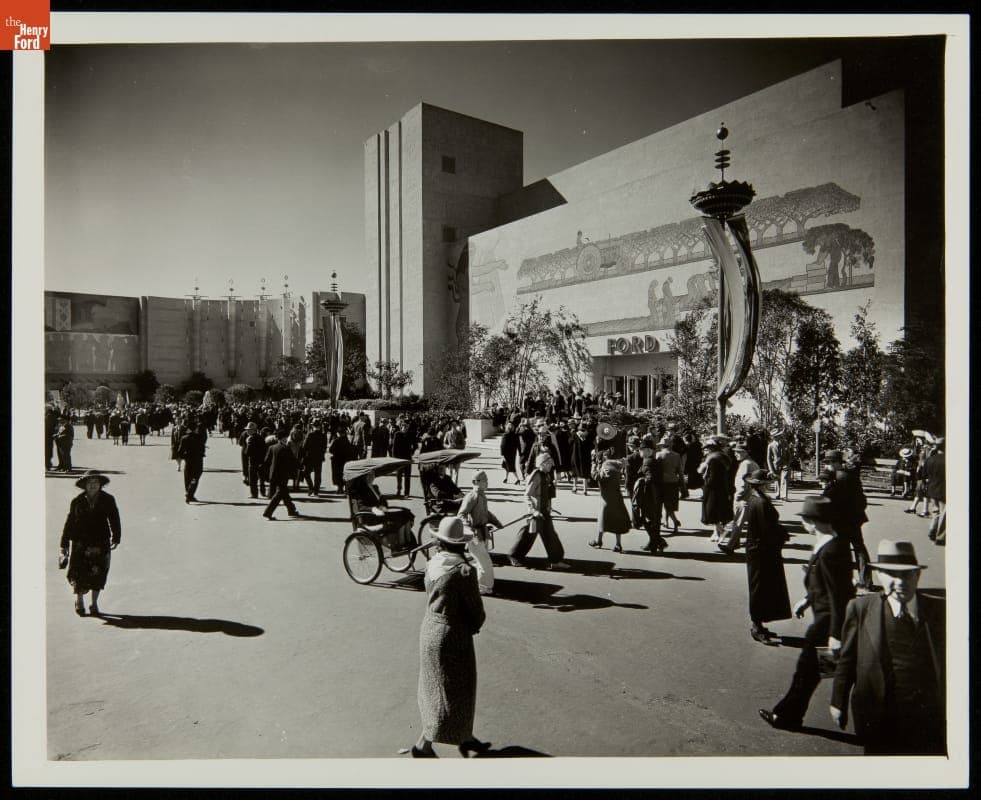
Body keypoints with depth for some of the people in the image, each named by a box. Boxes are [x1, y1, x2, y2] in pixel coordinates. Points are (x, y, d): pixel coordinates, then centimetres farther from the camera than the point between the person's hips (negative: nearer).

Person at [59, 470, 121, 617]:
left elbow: (114, 520, 5)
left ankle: (94, 603, 21)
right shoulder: (77, 502, -1)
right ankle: (79, 601, 26)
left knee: (98, 574, 5)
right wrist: (64, 545, 4)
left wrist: (116, 539, 1)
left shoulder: (108, 500, -1)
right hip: (80, 543, 0)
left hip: (100, 543, 0)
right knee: (79, 573, 0)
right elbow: (69, 523, 4)